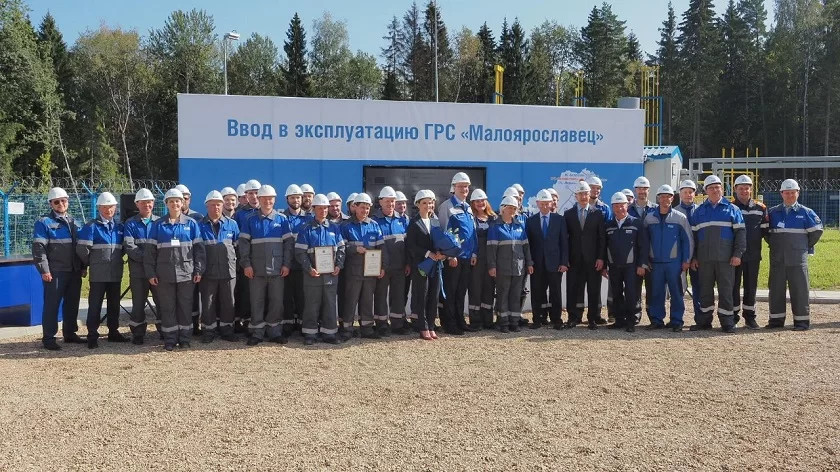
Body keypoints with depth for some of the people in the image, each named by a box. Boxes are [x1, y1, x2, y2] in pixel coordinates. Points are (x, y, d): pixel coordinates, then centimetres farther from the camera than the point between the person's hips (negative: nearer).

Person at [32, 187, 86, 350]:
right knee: (52, 304, -2)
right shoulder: (44, 222, -5)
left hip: (74, 271, 6)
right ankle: (48, 338, 4)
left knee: (72, 303, 12)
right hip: (55, 272, -6)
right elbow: (38, 248, -11)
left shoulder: (73, 222, 15)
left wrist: (82, 267, 13)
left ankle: (70, 333, 23)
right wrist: (44, 270, -17)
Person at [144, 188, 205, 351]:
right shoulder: (157, 225, 5)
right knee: (167, 307, 5)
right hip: (165, 274, 0)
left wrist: (199, 270, -3)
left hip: (186, 273, 0)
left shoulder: (191, 223, 5)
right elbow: (150, 250, 4)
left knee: (185, 306, 5)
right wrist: (150, 273, -3)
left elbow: (199, 248, 4)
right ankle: (169, 339, 14)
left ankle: (184, 338, 15)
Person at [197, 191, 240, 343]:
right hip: (208, 272, -1)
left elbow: (238, 246, 11)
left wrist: (233, 261, 4)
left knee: (228, 302, 7)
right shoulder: (200, 226, 3)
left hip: (228, 271, 1)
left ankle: (226, 329, 19)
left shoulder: (232, 225, 7)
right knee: (208, 303, 5)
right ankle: (209, 331, 17)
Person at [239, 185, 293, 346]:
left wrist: (286, 264, -5)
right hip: (256, 269, 0)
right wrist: (246, 264, -8)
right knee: (257, 302, 5)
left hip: (277, 269, 0)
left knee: (277, 301, 5)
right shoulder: (251, 220, 5)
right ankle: (257, 333, 14)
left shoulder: (282, 220, 4)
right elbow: (243, 242, 1)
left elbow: (289, 242, 2)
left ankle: (275, 332, 16)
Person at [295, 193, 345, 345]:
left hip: (331, 273, 3)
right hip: (313, 274, -3)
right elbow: (300, 252, -7)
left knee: (330, 304, 7)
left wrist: (339, 265, -4)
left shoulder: (334, 227, 8)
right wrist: (309, 269, -17)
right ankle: (310, 333, 13)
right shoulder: (306, 229, -2)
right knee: (312, 305, 4)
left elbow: (341, 248, 10)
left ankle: (328, 333, 16)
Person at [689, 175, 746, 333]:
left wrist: (738, 254, -9)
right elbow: (693, 235, 12)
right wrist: (693, 257, 6)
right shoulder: (699, 211, 12)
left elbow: (740, 232, 1)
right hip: (704, 259, 2)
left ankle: (727, 322, 6)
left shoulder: (732, 209, 6)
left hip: (726, 259, -2)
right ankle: (704, 321, 15)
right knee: (705, 290, 8)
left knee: (726, 290, 0)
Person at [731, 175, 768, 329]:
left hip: (753, 254, 2)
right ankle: (733, 317, 11)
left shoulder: (760, 208, 8)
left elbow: (765, 230, 10)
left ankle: (750, 317, 17)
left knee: (751, 286, 8)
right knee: (734, 285, 3)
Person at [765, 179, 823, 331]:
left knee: (799, 289, 0)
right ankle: (776, 319, 15)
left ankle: (802, 321, 7)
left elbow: (816, 230, 6)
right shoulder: (773, 212, 8)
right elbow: (766, 231, 18)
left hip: (798, 259, -3)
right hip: (777, 258, 3)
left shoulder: (805, 212, 1)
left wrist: (806, 246, 7)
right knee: (776, 289, 6)